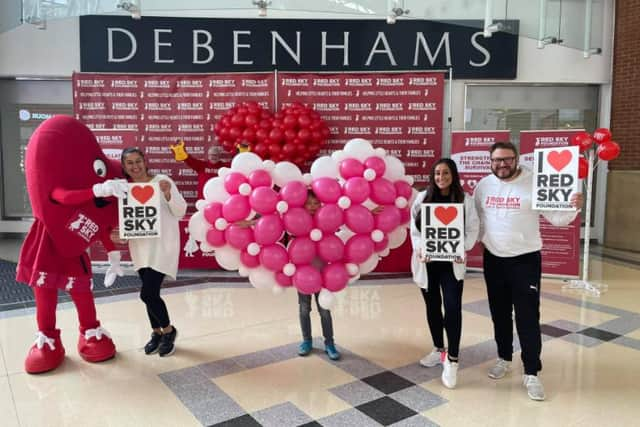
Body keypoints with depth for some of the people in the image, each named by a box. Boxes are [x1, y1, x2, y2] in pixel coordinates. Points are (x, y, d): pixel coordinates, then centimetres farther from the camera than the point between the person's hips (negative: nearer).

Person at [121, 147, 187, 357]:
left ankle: (168, 330, 13)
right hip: (140, 247, 5)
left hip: (162, 245, -5)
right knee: (150, 293, 12)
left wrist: (168, 194, -24)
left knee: (148, 293, -11)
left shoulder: (162, 181, -8)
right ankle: (156, 332, 32)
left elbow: (180, 212, -7)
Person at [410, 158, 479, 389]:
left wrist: (462, 249, -17)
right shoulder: (422, 198, 4)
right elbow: (414, 228, 1)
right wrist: (419, 249, -14)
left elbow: (473, 229, -1)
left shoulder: (465, 200, 1)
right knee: (432, 306, 13)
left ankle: (452, 359, 0)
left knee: (452, 307, -11)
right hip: (427, 261, 2)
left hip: (452, 262, -2)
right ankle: (438, 350, 31)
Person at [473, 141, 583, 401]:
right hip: (493, 259, 4)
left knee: (528, 317, -1)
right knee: (499, 314, 15)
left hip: (525, 260, -4)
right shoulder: (483, 186, 2)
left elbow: (556, 218, -10)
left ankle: (531, 373, 11)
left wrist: (573, 208, -28)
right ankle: (504, 359, 33)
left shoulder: (534, 183, -10)